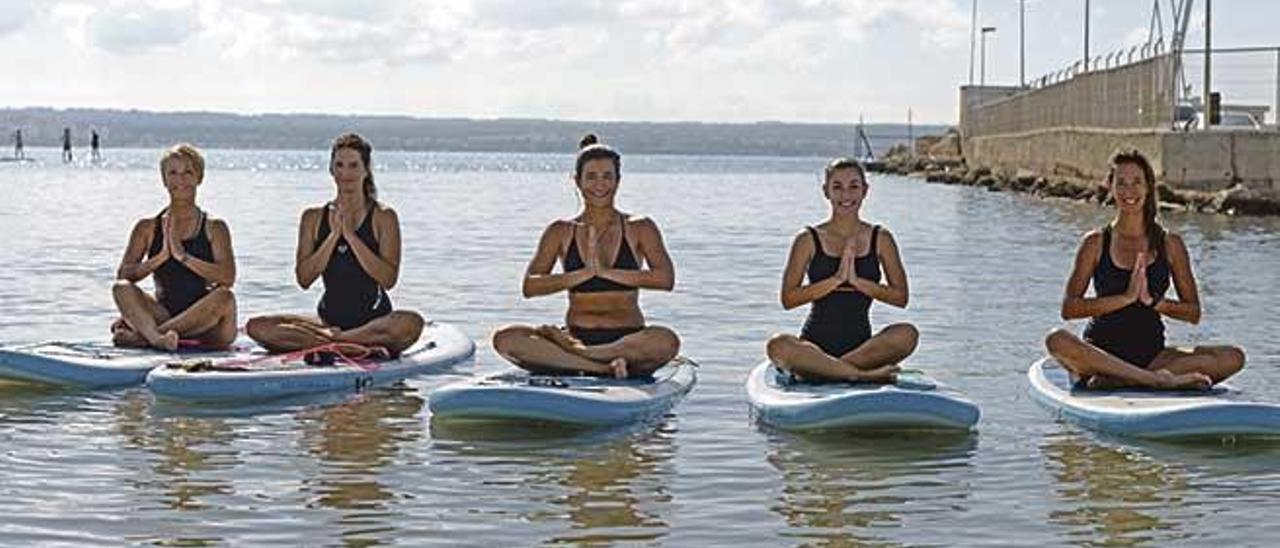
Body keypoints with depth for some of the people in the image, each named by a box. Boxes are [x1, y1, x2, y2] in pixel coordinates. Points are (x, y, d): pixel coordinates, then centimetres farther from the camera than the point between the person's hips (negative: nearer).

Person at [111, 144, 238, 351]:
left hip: (202, 320, -1)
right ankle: (157, 338, -50)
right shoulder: (148, 228, 12)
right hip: (163, 314, 1)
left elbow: (227, 277, -9)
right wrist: (161, 257, -13)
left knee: (224, 297, -32)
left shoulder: (214, 228, 7)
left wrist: (183, 256, -16)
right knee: (122, 288, -22)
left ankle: (139, 335, -32)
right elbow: (123, 275, 1)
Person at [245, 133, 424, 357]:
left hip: (374, 319, -3)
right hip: (328, 318, 3)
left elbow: (388, 279, -11)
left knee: (411, 324, -37)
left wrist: (350, 234, -14)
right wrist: (335, 234, -10)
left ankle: (325, 339, -26)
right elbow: (304, 278, -1)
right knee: (257, 327, -19)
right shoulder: (314, 218, 9)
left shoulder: (383, 217, 1)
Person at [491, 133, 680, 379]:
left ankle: (570, 353, -27)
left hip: (627, 341, -2)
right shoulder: (562, 232, 9)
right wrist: (584, 274, -16)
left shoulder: (639, 229, 6)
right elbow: (529, 287, -3)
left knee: (666, 341, -37)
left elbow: (666, 279, -10)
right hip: (575, 336, 2)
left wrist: (607, 271, -17)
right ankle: (606, 366, -32)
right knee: (505, 338, -26)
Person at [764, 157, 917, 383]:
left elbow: (900, 296, 2)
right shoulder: (809, 240, 3)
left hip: (861, 345, 2)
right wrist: (836, 279, -13)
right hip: (816, 343, -2)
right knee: (777, 346, -34)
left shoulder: (880, 239, 8)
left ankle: (821, 369, -28)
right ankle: (864, 375, -33)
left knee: (907, 334, -29)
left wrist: (857, 281, -11)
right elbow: (788, 298, -5)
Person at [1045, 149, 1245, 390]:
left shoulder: (1170, 244, 7)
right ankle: (1160, 381, -35)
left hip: (1152, 354, 2)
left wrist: (1152, 301, -10)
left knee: (1233, 357, -21)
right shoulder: (1097, 243, 4)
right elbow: (1069, 308, -5)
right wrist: (1125, 298, -14)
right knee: (1057, 340, -35)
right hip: (1102, 352, -2)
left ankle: (1114, 380, -30)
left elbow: (1193, 313, 7)